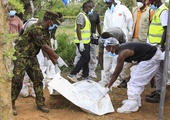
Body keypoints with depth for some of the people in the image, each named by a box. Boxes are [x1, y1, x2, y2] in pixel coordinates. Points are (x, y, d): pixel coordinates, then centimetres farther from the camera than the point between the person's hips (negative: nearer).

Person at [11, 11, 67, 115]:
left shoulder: (46, 31, 2)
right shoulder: (36, 29, -26)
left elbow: (47, 48, 6)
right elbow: (45, 47, -26)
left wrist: (55, 62, 5)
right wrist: (58, 58, -20)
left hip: (32, 57, 8)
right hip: (21, 55, -8)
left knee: (38, 79, 4)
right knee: (17, 80, -7)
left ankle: (40, 103, 14)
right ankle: (11, 104, 6)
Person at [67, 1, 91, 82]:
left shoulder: (85, 16, 16)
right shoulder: (81, 16, -13)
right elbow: (78, 29, -20)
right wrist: (81, 42, -24)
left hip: (86, 41, 10)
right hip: (82, 42, -10)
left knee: (86, 58, 11)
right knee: (85, 58, -10)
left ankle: (85, 76, 18)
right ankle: (72, 74, -5)